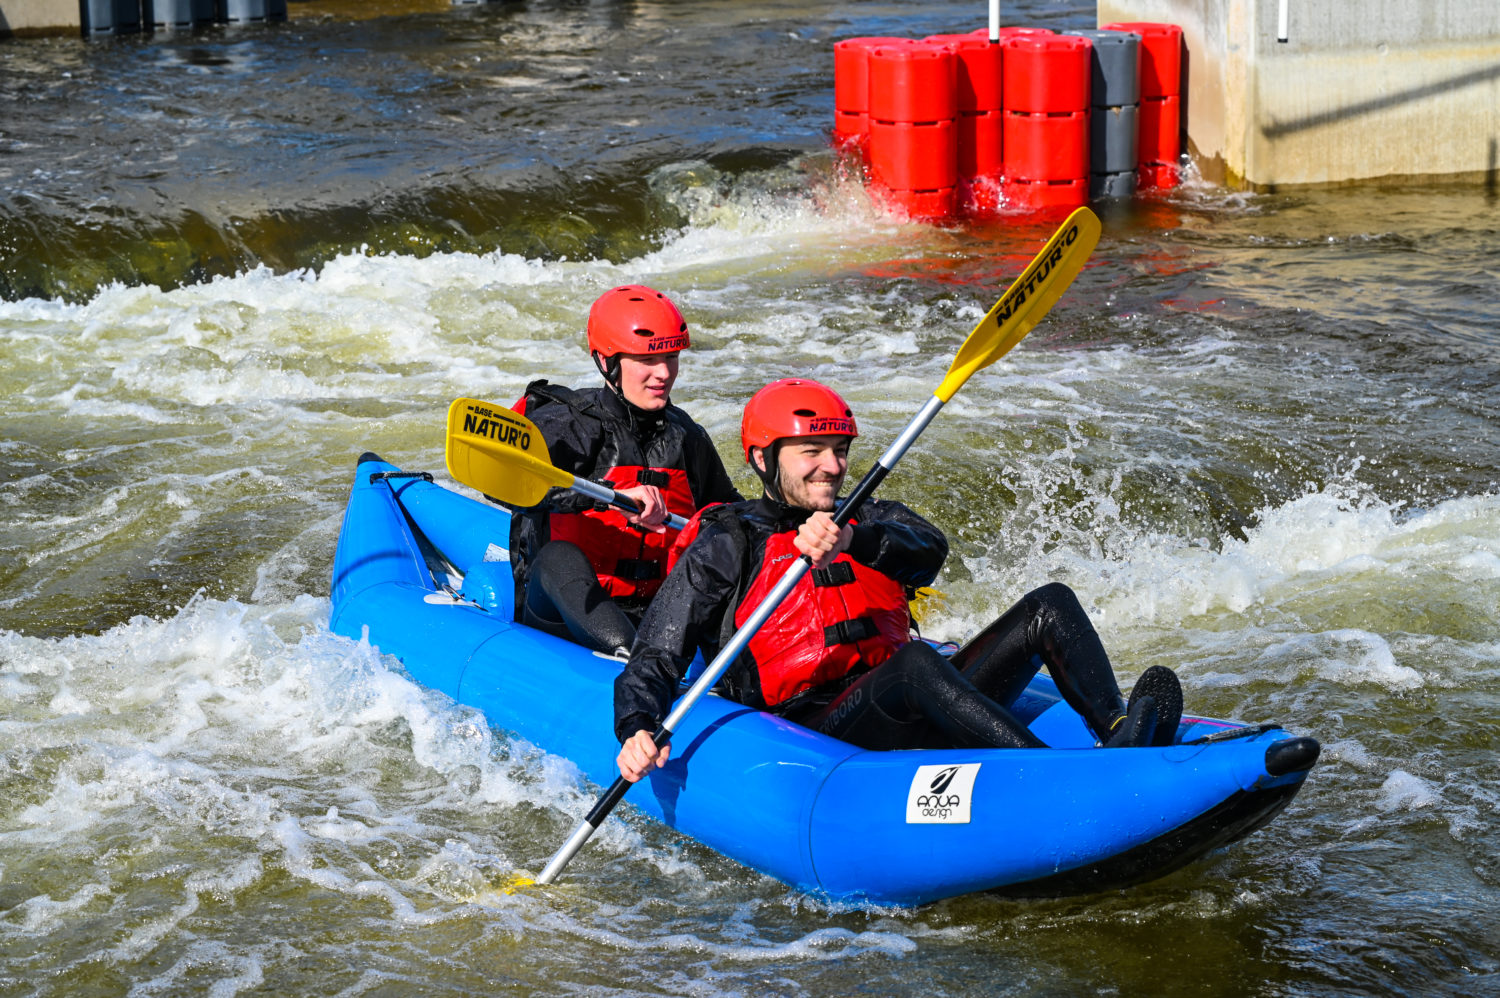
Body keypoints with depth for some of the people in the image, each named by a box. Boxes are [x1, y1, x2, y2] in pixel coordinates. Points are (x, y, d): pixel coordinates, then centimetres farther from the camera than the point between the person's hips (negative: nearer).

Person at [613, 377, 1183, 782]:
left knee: (1049, 606, -6)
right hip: (810, 738, -6)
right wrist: (636, 732, -22)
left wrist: (852, 542, -25)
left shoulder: (873, 521, 22)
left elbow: (928, 549, -3)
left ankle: (1114, 733, -34)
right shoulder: (726, 548, 8)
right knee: (914, 662, -37)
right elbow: (654, 661, 0)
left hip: (909, 721, 6)